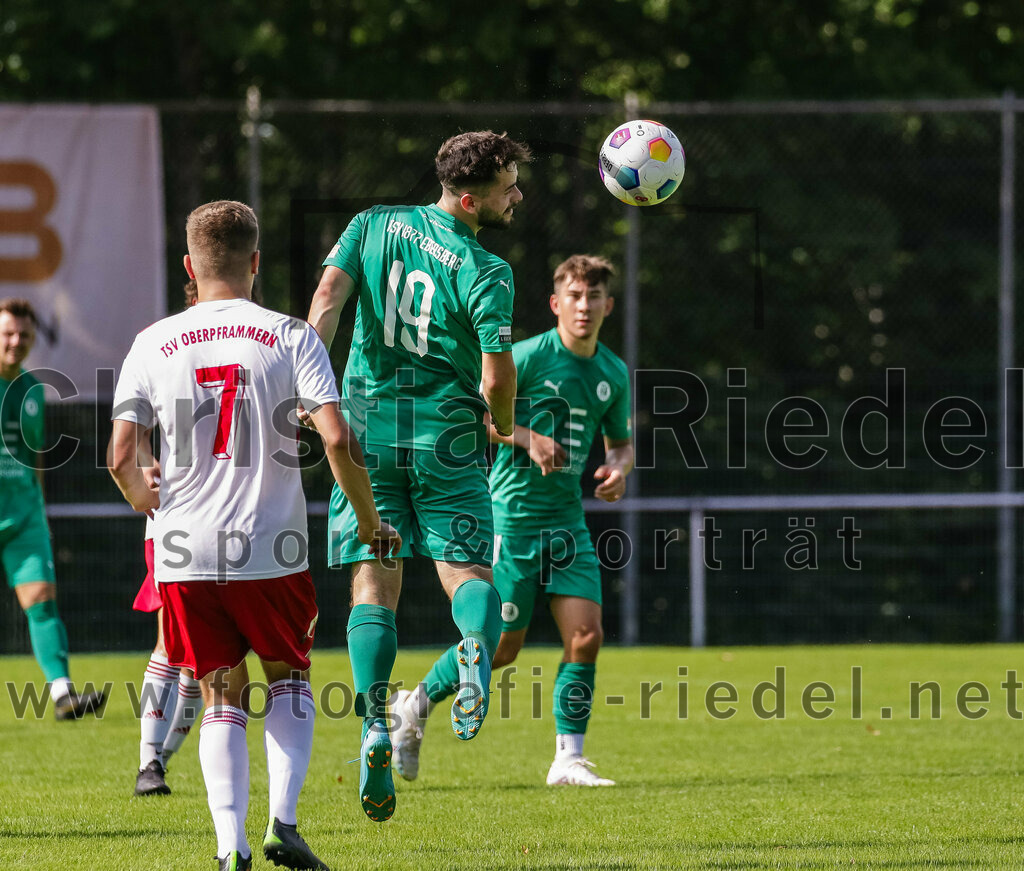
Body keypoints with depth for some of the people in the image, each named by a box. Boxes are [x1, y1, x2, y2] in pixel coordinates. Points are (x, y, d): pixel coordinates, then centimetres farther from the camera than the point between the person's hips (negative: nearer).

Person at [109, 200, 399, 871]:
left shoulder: (153, 344, 3)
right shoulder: (290, 338, -2)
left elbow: (121, 458, 0)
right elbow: (338, 440, -12)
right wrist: (371, 523, 2)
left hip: (185, 556, 1)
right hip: (270, 551, -1)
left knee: (221, 697, 13)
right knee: (289, 680, 20)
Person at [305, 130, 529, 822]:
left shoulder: (374, 225, 4)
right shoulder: (486, 273, -7)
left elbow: (328, 298, -7)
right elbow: (498, 376, -11)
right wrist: (503, 428, 9)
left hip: (369, 429, 3)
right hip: (447, 439, -3)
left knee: (374, 584, 3)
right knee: (469, 571, 4)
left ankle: (376, 726, -15)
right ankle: (477, 649, -32)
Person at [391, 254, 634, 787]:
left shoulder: (613, 374, 8)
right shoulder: (529, 357, -11)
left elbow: (621, 440, 22)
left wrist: (618, 468, 0)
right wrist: (528, 438, -21)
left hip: (568, 519, 6)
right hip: (514, 515, -6)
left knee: (586, 636, -6)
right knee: (501, 646, -1)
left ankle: (568, 759, 2)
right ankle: (414, 707, 22)